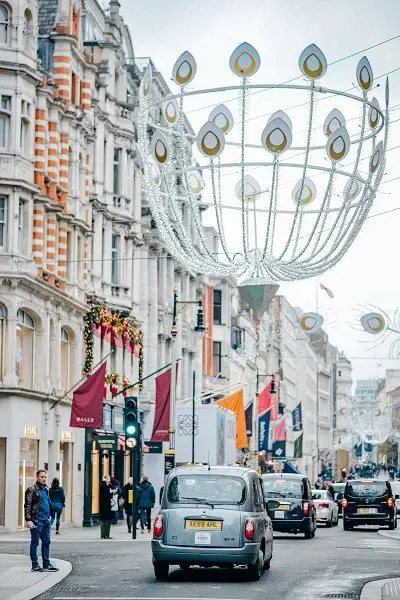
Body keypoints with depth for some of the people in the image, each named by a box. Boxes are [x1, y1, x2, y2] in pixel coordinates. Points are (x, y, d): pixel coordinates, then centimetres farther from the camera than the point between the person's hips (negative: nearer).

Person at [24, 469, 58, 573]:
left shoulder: (46, 489, 16)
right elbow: (27, 506, -11)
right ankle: (35, 565, 4)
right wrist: (28, 520, -18)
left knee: (46, 542, 9)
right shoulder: (32, 490, -7)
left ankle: (46, 564, 14)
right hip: (36, 520, -8)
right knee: (35, 543, 0)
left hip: (46, 521, 8)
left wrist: (49, 516, 21)